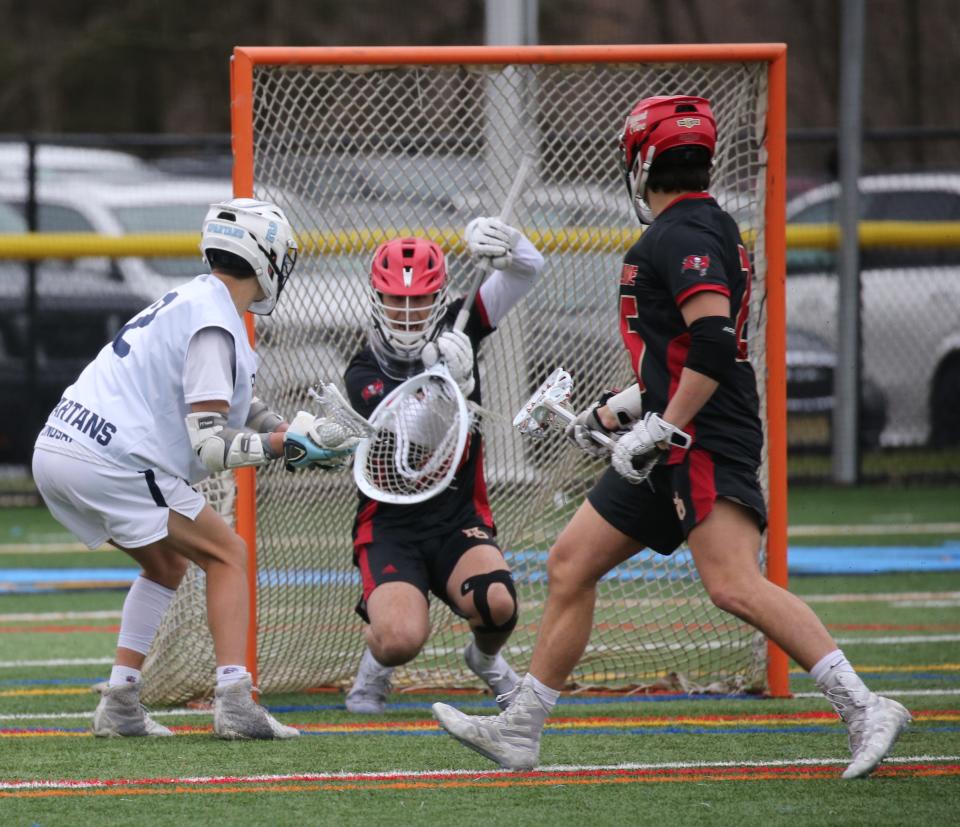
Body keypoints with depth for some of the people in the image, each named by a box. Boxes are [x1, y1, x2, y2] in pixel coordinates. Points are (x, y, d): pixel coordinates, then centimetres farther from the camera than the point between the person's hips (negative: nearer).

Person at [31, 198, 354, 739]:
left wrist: (297, 434, 10)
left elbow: (236, 406, 25)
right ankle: (234, 702, -11)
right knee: (228, 553, 0)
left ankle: (120, 706, 16)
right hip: (111, 462, -9)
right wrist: (283, 444, -7)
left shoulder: (191, 301, 18)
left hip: (57, 450, 9)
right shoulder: (215, 325, -12)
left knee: (167, 563, 24)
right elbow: (210, 447, -17)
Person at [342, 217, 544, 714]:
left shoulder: (457, 331, 1)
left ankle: (485, 658, 9)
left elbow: (527, 271, -8)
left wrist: (509, 248, -31)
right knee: (401, 638, -28)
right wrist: (442, 382, -44)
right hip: (390, 526, -2)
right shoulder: (364, 375, -9)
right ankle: (374, 670, 11)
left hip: (460, 518, 2)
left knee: (496, 604, -29)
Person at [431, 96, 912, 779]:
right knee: (571, 564, 13)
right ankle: (519, 730, 19)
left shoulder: (680, 236, -13)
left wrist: (662, 430, -24)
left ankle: (863, 709, -25)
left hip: (704, 442, -11)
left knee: (735, 585, -23)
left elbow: (714, 344, -25)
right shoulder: (712, 227, 19)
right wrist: (618, 409, 31)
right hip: (673, 448, 11)